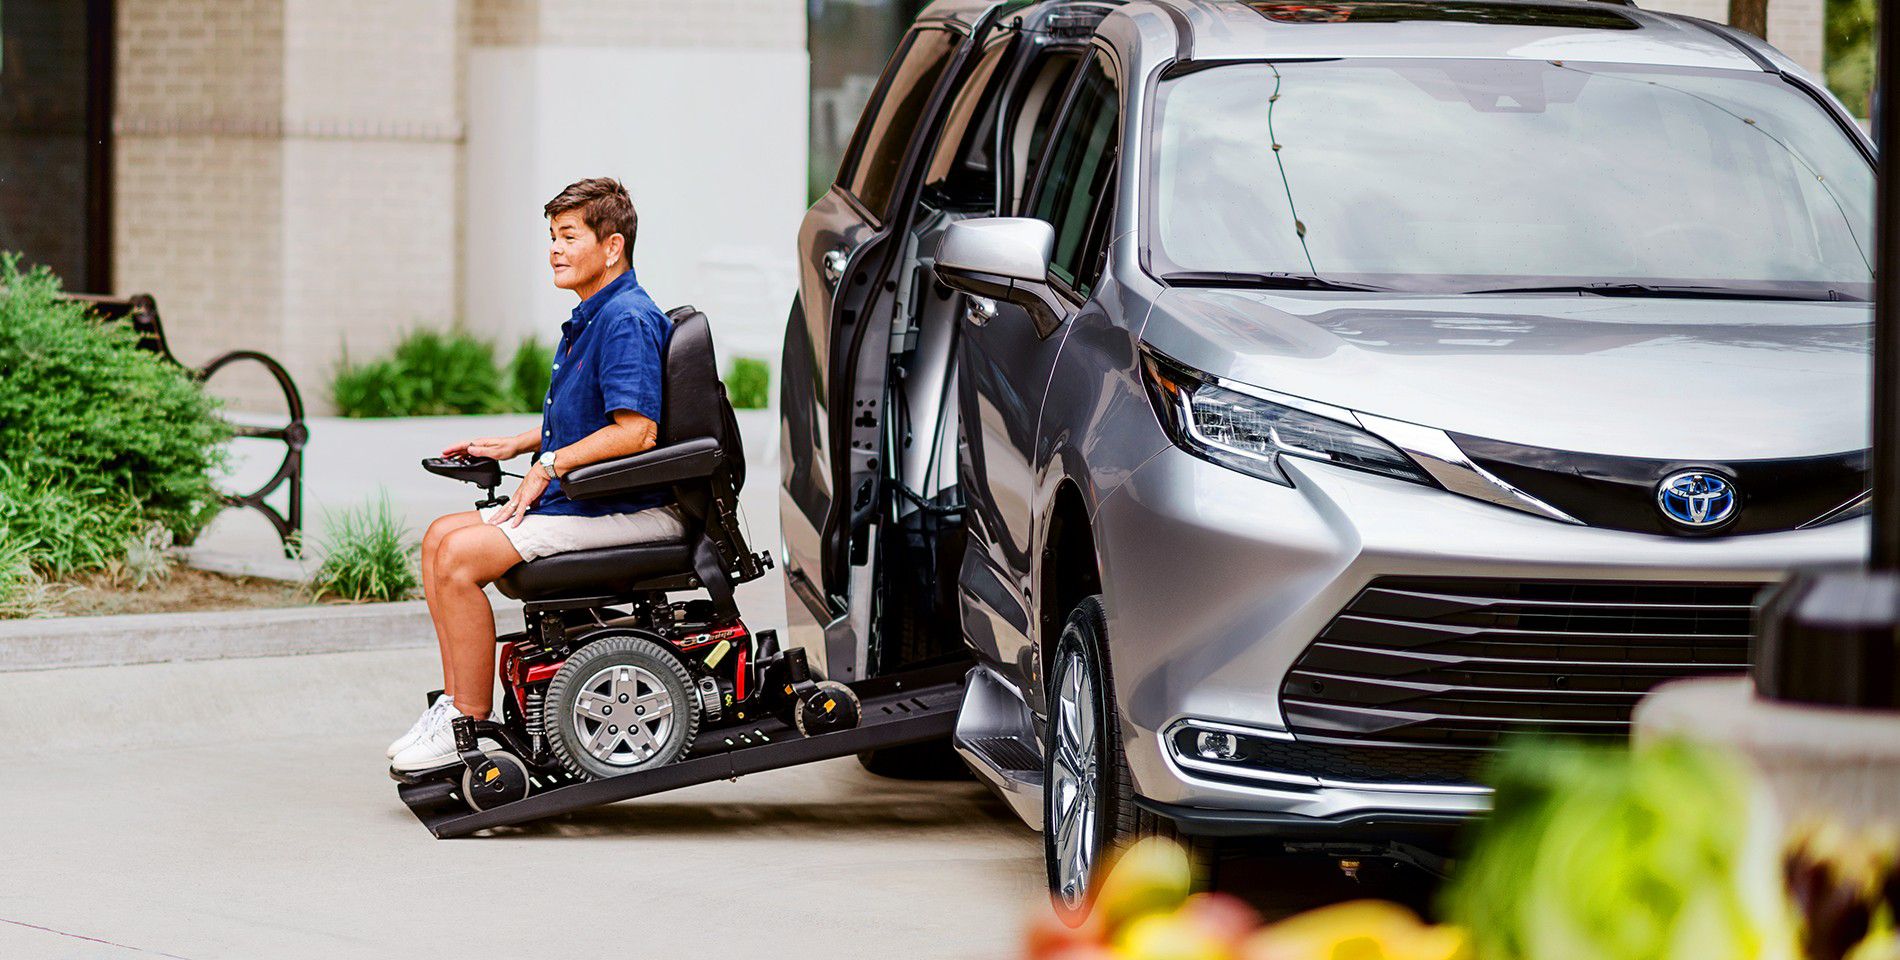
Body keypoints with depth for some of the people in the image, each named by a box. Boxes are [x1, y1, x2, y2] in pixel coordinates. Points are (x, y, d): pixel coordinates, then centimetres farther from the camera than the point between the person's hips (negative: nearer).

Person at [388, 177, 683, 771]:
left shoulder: (627, 320, -16)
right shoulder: (588, 320, 17)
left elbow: (637, 430, -25)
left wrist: (549, 465, -20)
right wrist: (516, 445, 15)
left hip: (627, 512, -11)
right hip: (571, 501, 11)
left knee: (462, 555, -20)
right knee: (442, 537, 7)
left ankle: (470, 725, -14)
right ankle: (455, 701, 4)